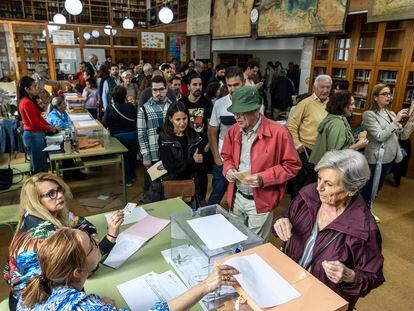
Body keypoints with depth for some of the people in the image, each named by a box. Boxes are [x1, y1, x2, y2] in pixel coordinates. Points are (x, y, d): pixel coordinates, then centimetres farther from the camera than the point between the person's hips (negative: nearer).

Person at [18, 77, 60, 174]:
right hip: (34, 136, -10)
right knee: (39, 167, 0)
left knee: (42, 164, 18)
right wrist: (50, 129, -7)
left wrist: (51, 126, 6)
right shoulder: (27, 102, -19)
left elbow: (39, 117, 15)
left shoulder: (30, 101, 12)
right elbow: (35, 123, -20)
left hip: (36, 135, 10)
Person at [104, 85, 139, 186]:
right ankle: (132, 175, 38)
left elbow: (105, 123, -7)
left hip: (118, 136, -1)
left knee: (123, 157, 16)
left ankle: (128, 179, 23)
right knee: (132, 155, 21)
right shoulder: (131, 106, -10)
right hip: (133, 135, 1)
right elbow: (136, 119, 0)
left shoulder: (110, 108, -13)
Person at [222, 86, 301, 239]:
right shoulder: (233, 131, 0)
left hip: (260, 202, -5)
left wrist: (263, 178, -22)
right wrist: (228, 169, -7)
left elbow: (292, 165, -12)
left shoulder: (278, 132, -18)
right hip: (236, 197, 5)